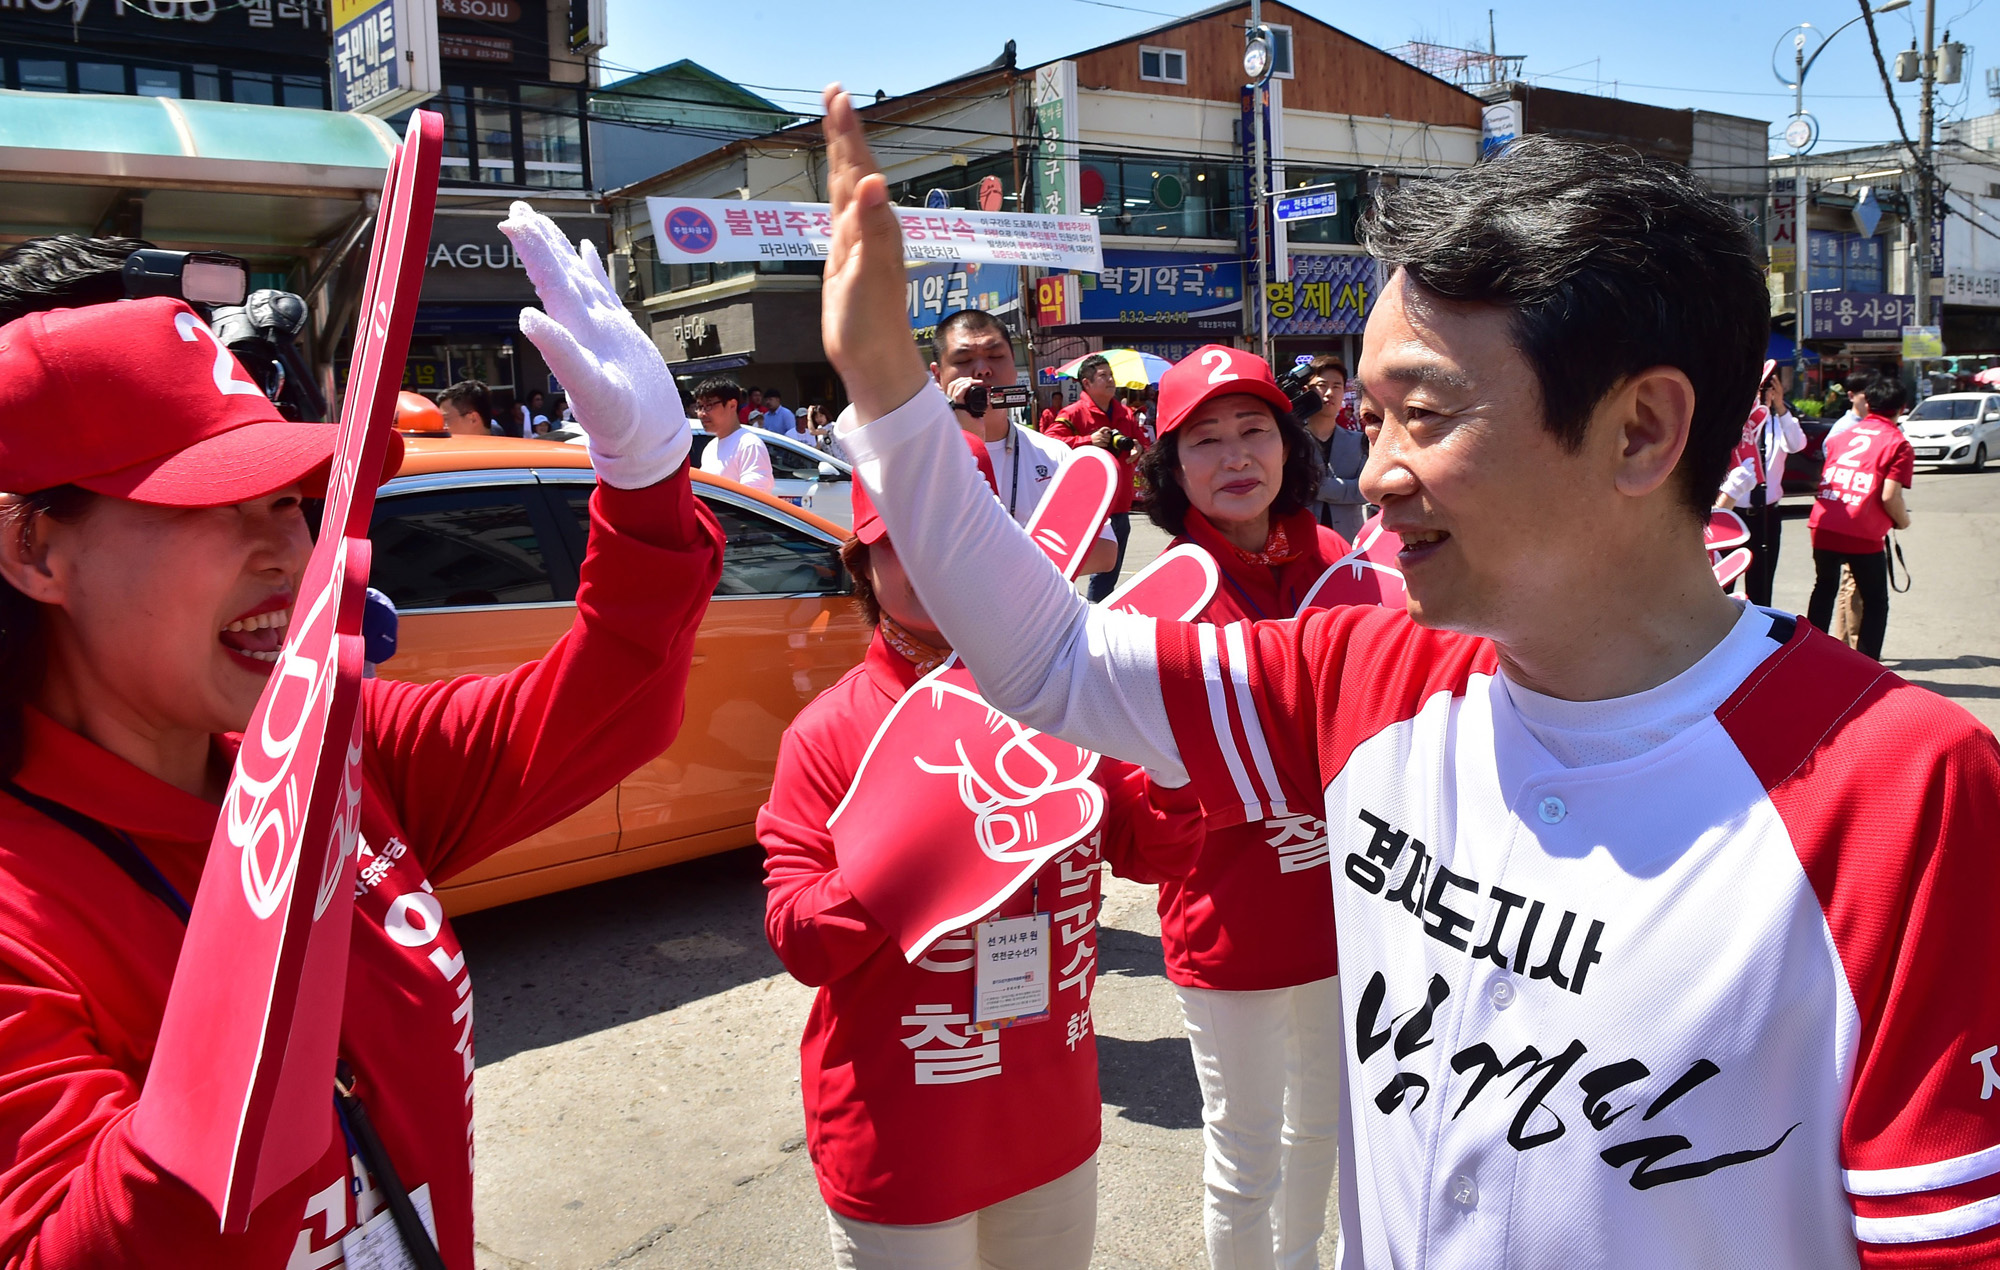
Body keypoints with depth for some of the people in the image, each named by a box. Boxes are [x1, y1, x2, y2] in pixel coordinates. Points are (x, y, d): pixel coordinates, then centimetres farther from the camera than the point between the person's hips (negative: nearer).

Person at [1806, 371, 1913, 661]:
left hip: (1824, 527, 5)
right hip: (1863, 534, -5)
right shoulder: (1898, 444, -1)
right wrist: (1903, 520, 8)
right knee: (1875, 603, 9)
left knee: (1824, 591, 23)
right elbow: (1889, 496, -10)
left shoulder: (1844, 434, 16)